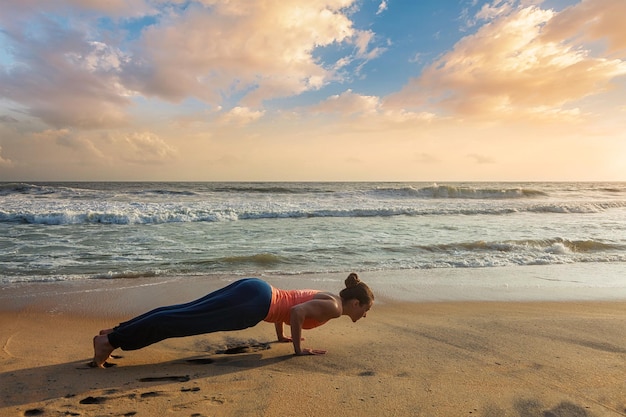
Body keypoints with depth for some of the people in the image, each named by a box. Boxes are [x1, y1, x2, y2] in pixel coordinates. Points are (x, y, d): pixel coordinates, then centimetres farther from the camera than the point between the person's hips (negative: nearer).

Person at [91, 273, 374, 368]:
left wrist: (281, 335, 33)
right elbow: (297, 311, -22)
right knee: (184, 320, -9)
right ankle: (112, 340, -6)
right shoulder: (334, 307, -4)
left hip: (254, 289, 8)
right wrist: (298, 348, -10)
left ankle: (116, 332, 11)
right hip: (255, 301, -8)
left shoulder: (325, 297, 23)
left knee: (184, 312, 6)